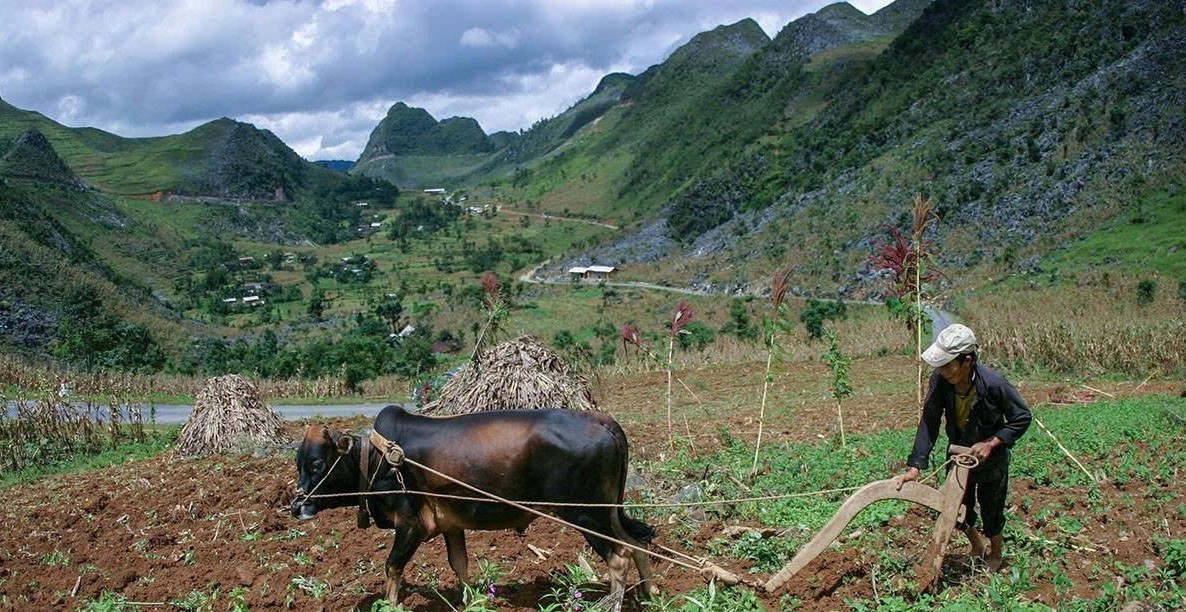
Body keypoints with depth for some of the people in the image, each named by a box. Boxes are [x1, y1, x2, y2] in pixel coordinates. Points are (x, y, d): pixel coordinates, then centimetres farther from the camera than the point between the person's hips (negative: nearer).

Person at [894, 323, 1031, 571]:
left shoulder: (993, 383, -33)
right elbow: (929, 423, -21)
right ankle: (976, 546, 47)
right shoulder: (940, 381, -24)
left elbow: (1022, 418, -17)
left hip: (990, 457, -3)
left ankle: (997, 553, 45)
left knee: (991, 511, 14)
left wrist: (991, 443, -26)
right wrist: (914, 467, -25)